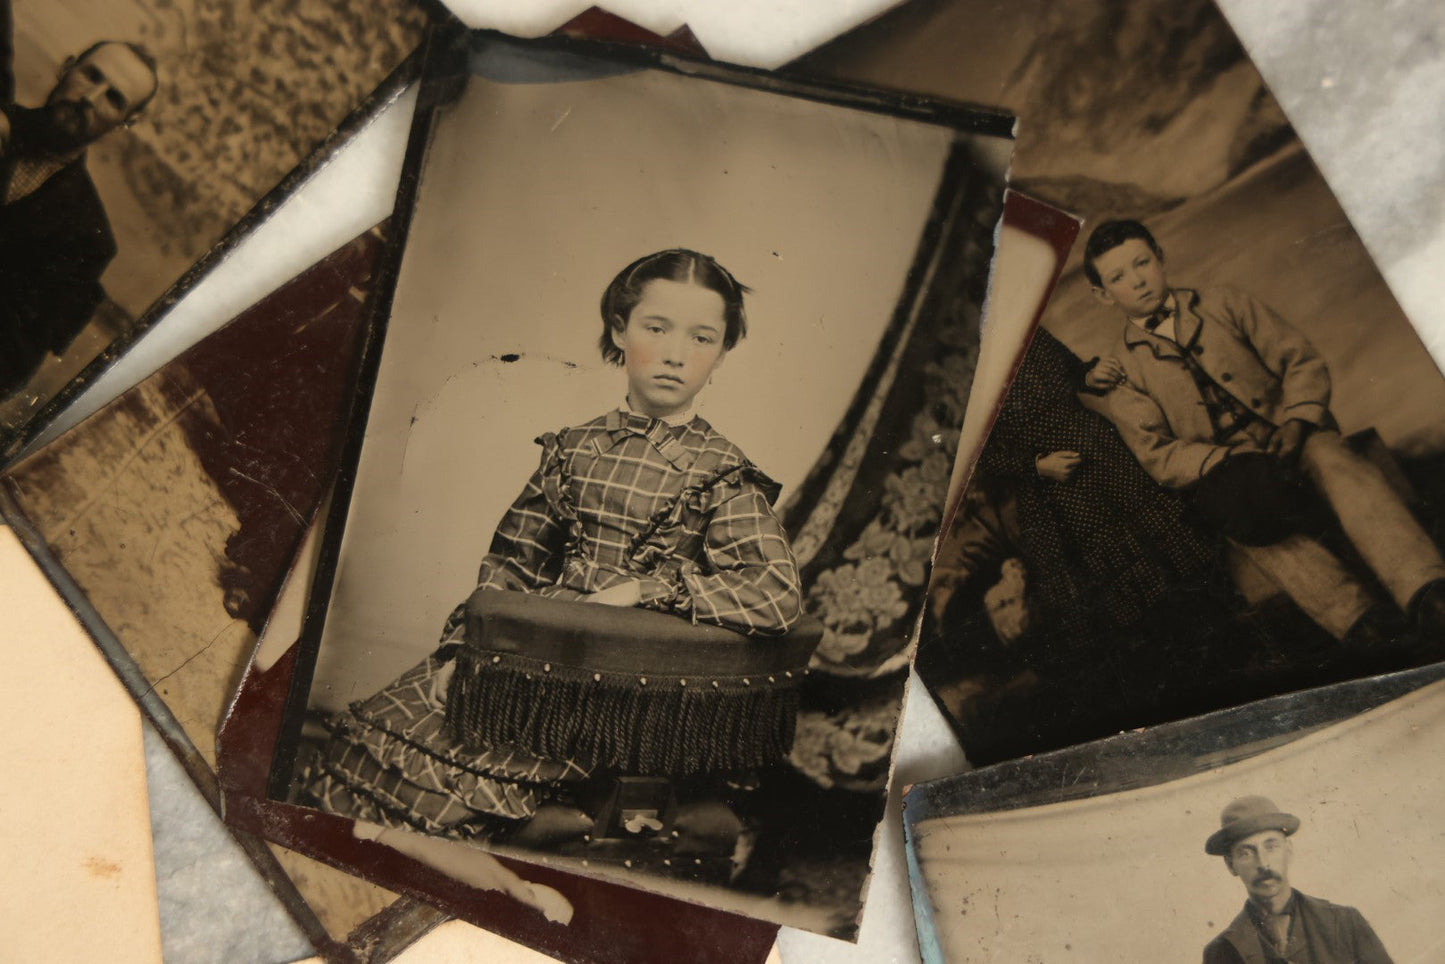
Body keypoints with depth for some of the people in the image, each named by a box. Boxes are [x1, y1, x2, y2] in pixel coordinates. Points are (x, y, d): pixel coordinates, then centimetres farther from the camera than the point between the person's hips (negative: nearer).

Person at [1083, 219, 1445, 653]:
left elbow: (1303, 361, 8)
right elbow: (1158, 455, -2)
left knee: (1335, 461, -32)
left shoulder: (1224, 304, 12)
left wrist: (1296, 423, -12)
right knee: (1245, 515, -35)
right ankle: (1358, 622, -49)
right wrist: (1229, 463, -20)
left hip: (1292, 440, 2)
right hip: (1221, 470, -1)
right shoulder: (1122, 373, 7)